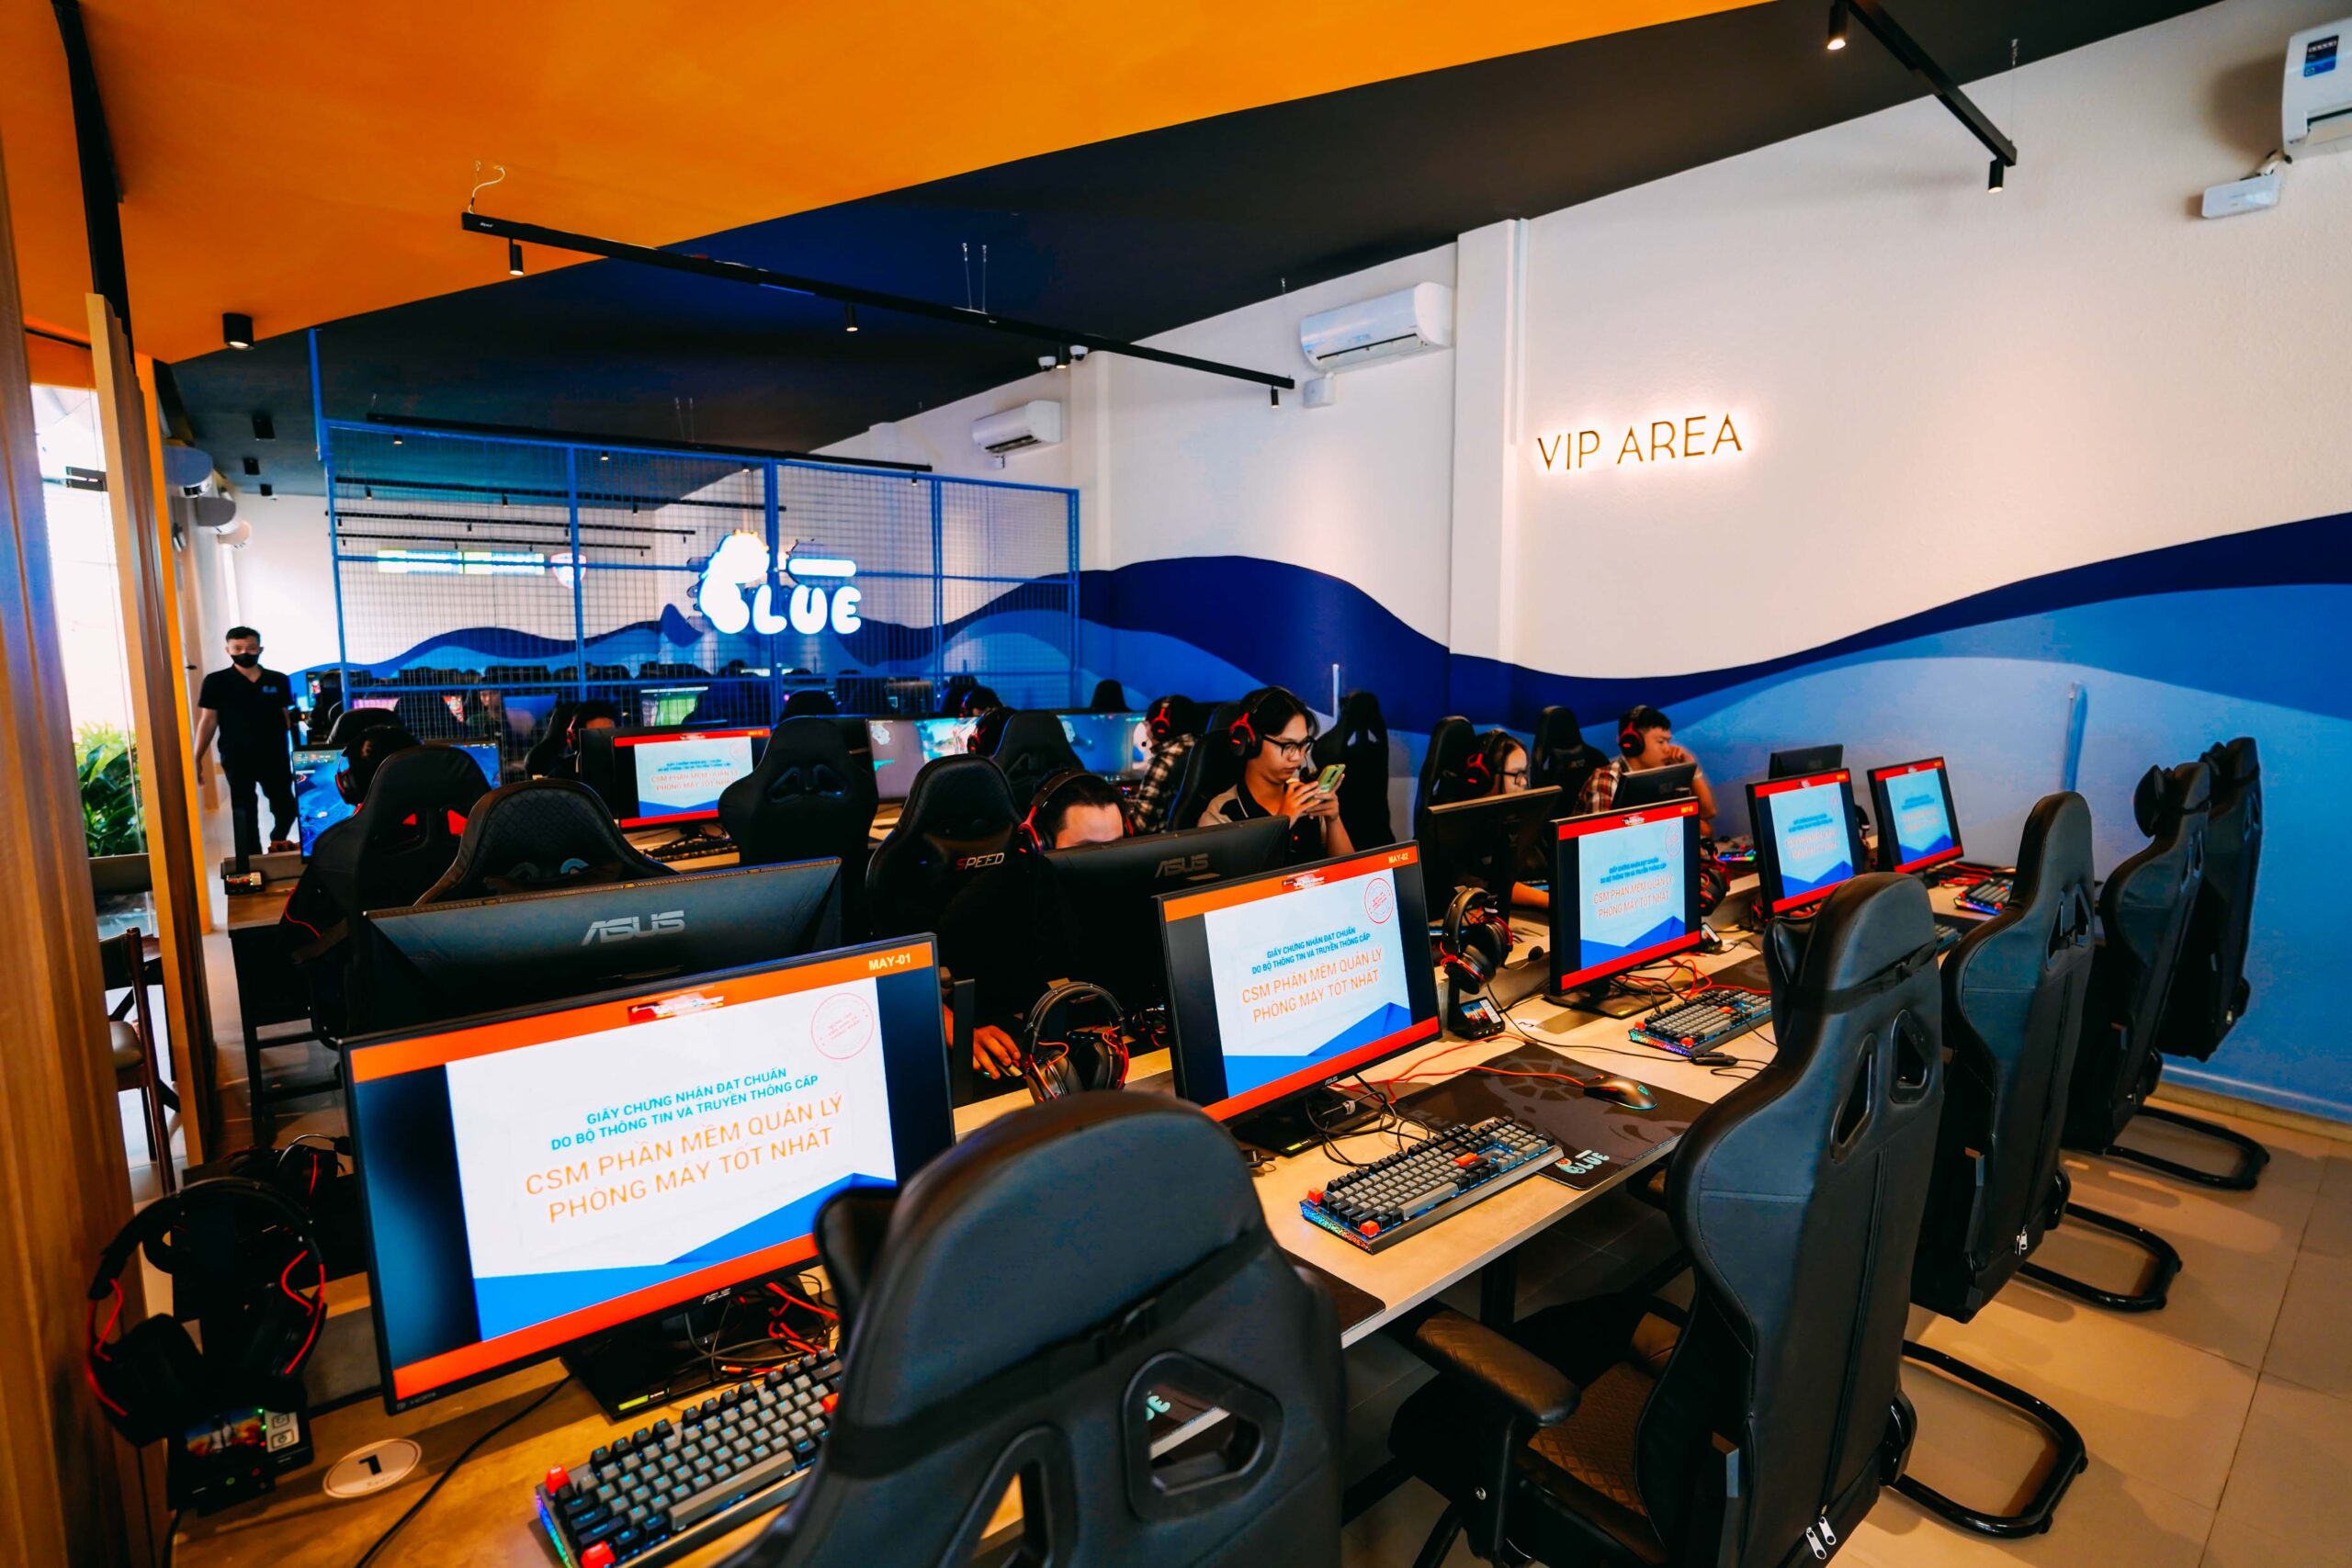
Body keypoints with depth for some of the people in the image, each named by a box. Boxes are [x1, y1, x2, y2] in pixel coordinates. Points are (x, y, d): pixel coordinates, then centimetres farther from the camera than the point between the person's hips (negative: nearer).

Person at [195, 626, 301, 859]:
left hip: (275, 756, 2)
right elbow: (208, 721, 0)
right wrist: (197, 758, -4)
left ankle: (278, 843, 38)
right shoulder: (216, 682, -1)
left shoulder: (278, 681, 5)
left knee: (286, 807, 11)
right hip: (237, 758, -2)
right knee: (244, 810, 6)